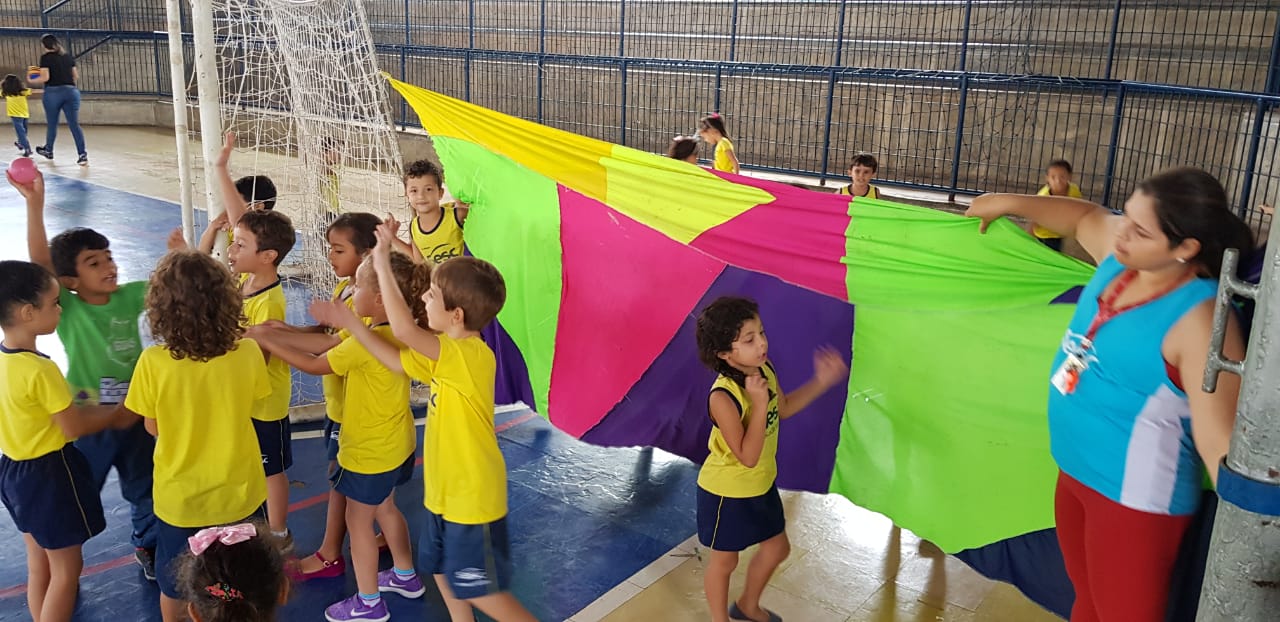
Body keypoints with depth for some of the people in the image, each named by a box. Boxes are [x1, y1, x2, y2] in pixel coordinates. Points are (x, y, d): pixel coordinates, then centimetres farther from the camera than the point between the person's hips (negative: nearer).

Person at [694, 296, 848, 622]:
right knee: (725, 560, 14)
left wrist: (821, 382, 0)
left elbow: (783, 408, 10)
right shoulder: (723, 397, -34)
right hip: (727, 492, -8)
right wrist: (758, 403, -39)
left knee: (777, 548, 24)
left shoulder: (764, 369, -11)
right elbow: (747, 456, -33)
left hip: (762, 484, 8)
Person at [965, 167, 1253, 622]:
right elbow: (1085, 216, 19)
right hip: (1075, 470, 8)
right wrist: (1011, 203, 15)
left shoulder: (1198, 319, -26)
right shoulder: (1122, 255, -5)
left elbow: (1218, 440, -29)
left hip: (1133, 495, -8)